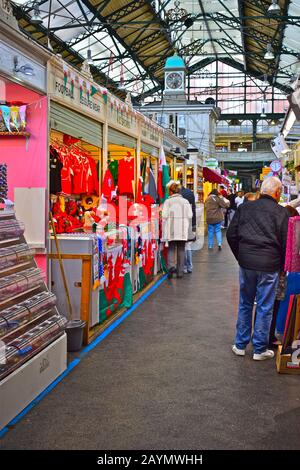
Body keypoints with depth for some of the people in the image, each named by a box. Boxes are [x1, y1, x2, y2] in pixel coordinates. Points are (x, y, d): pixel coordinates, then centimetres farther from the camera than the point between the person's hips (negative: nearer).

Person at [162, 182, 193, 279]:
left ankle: (171, 266, -16)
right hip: (183, 231, 2)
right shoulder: (185, 201, 6)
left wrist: (164, 230, -2)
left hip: (171, 230, -2)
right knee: (181, 250, 9)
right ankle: (180, 271, 11)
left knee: (171, 249, 7)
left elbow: (164, 216, -8)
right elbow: (190, 216, 2)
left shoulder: (168, 202, -3)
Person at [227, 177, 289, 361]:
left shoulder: (244, 208, 3)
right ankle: (260, 349, 17)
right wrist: (282, 266, 8)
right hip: (269, 266, -3)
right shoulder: (281, 212, -7)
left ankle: (240, 345, 24)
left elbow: (231, 235, 5)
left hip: (246, 263, 4)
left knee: (245, 304, 16)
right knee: (265, 308, 7)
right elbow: (286, 242, -6)